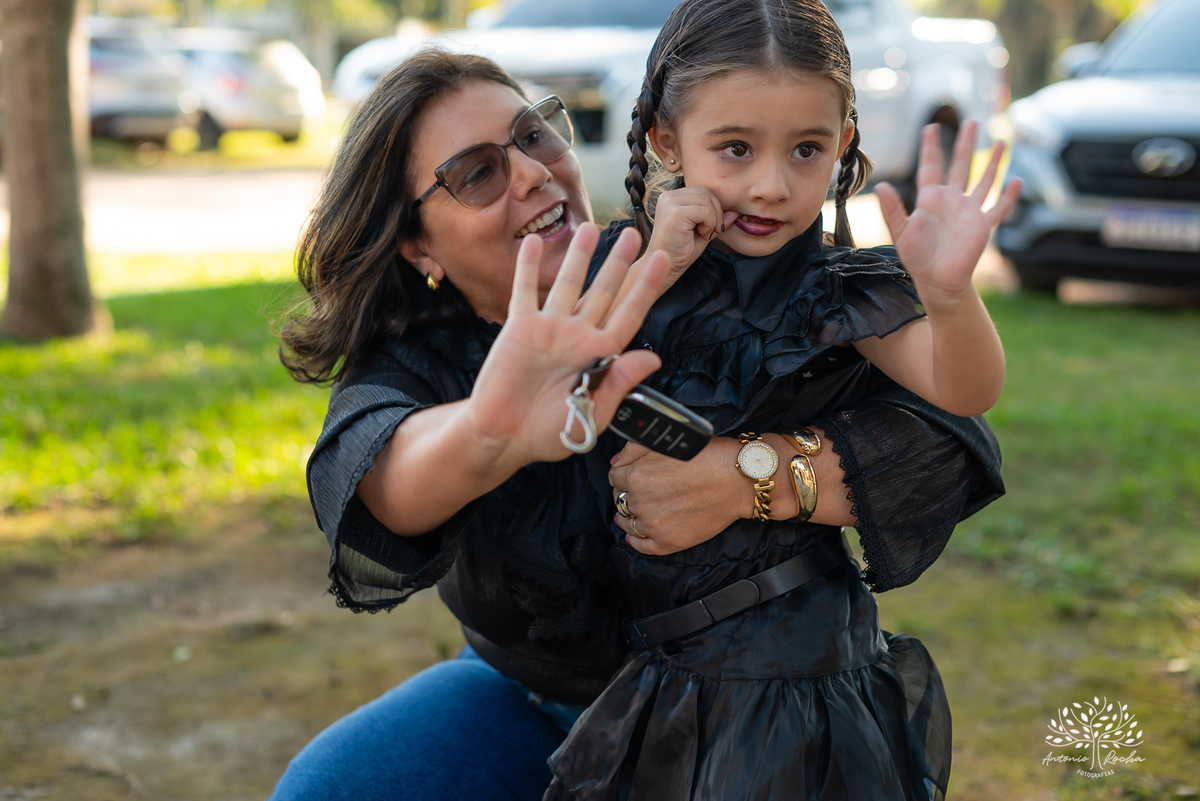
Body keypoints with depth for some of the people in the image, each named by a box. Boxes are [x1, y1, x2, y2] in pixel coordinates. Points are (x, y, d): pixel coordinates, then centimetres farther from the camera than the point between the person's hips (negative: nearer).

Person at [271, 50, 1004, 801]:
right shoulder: (410, 364, -13)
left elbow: (950, 442, -26)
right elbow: (377, 481, -40)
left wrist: (746, 475, -44)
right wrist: (488, 436, -64)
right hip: (529, 700, 2)